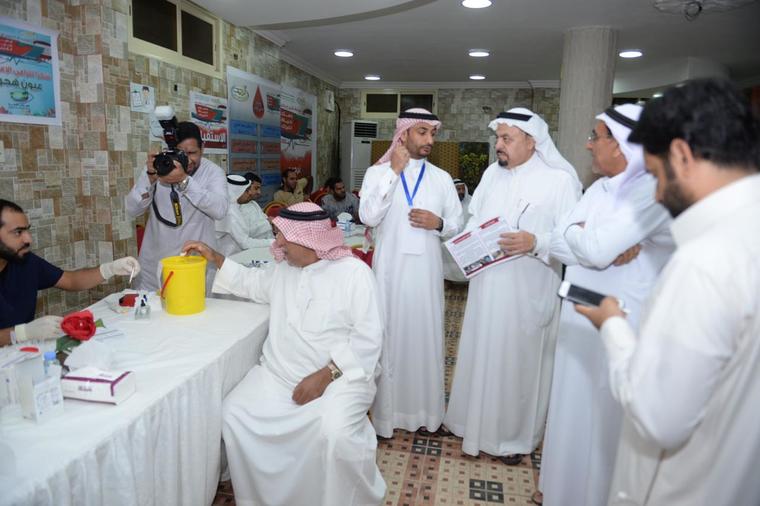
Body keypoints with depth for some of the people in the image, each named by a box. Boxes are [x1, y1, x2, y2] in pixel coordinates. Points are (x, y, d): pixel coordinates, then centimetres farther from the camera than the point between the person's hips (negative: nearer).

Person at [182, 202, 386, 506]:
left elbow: (368, 339, -14)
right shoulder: (283, 269, 12)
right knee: (234, 414, -14)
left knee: (335, 434, -32)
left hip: (339, 376, -6)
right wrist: (214, 258, 22)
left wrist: (325, 376, -22)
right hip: (279, 374, 6)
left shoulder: (354, 272, -9)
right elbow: (251, 283, 33)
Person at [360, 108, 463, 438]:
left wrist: (438, 223, -13)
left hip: (426, 271, 2)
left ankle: (424, 409, 26)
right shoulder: (377, 172, 1)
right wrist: (394, 171, -13)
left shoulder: (442, 178, 7)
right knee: (389, 336, 5)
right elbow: (368, 217, -14)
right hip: (390, 269, -2)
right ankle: (387, 408, 20)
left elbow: (457, 225, 9)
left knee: (425, 336, 9)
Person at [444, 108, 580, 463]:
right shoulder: (492, 173, 8)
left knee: (520, 360, 8)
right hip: (487, 284, 5)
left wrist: (535, 243, -27)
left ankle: (516, 436, 28)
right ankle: (478, 420, 36)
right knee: (482, 352, 15)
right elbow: (473, 221, 14)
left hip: (529, 290, -5)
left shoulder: (559, 179, -9)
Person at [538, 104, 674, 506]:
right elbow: (558, 243, 2)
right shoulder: (600, 188, 9)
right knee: (573, 408, 20)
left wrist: (575, 232, -6)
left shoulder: (653, 191, -18)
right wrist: (605, 247, -15)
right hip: (580, 315, 8)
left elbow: (596, 249, -27)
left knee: (605, 418, 9)